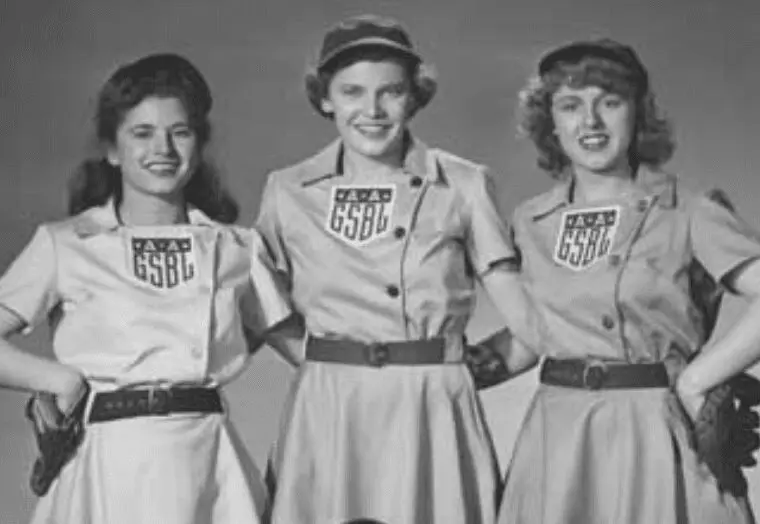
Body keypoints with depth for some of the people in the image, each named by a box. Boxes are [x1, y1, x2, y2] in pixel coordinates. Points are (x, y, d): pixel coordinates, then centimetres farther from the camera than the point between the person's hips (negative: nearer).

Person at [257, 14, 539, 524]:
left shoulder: (464, 185, 2)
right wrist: (326, 359, 1)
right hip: (327, 416, 1)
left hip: (434, 412, -1)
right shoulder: (287, 192, 5)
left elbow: (523, 308, 1)